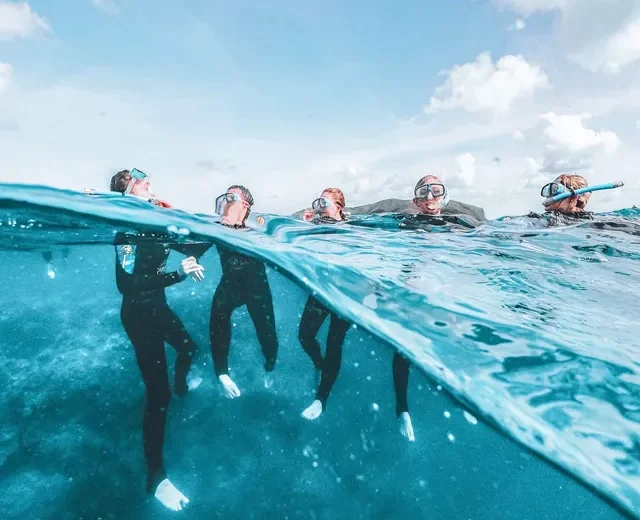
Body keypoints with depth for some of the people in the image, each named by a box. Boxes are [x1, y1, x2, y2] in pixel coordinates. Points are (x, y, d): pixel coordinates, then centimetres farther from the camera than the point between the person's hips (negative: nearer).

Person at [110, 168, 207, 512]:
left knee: (188, 347, 32)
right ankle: (155, 477, 5)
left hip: (157, 307, 9)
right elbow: (128, 284, -32)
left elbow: (188, 246, 11)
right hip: (138, 315, -9)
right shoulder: (128, 232, -23)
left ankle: (181, 385, 66)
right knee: (157, 393, -8)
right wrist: (178, 274, -35)